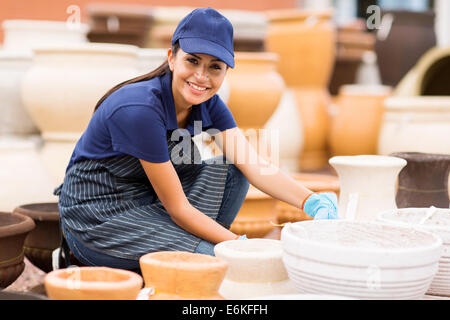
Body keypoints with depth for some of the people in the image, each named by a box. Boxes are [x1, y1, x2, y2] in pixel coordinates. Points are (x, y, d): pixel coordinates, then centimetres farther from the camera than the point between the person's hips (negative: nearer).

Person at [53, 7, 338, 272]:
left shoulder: (207, 102, -4)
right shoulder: (140, 109, -28)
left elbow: (255, 166, -13)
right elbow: (178, 208, -23)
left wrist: (313, 202, -27)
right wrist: (240, 245, -23)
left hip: (146, 203, 8)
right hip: (97, 218, -8)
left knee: (231, 170, -7)